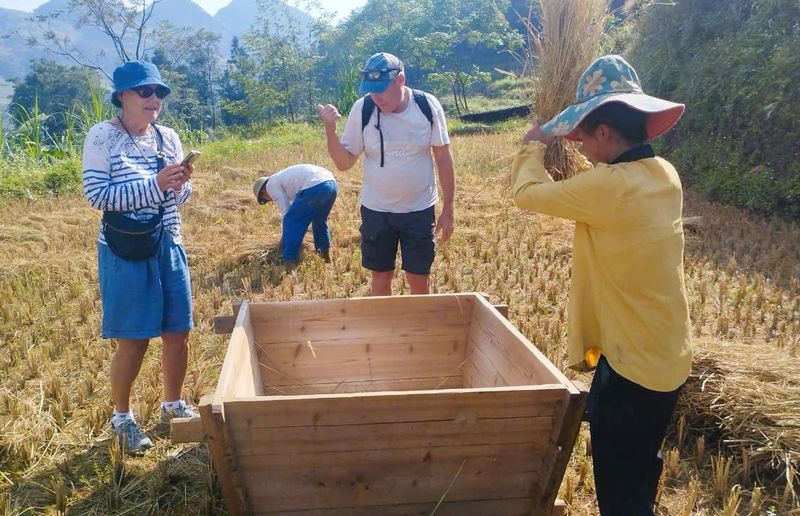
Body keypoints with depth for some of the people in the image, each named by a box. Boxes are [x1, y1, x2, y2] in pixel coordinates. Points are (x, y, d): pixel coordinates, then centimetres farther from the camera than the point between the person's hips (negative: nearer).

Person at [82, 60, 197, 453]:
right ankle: (122, 418, 23)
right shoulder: (102, 136, -9)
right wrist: (155, 185, -24)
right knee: (133, 341, 0)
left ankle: (173, 405, 32)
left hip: (168, 246, 5)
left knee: (178, 333, 10)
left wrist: (181, 184, -11)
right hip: (124, 252, -5)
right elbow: (96, 194, -17)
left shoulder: (168, 137, 6)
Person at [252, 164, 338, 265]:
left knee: (290, 221, 5)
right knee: (319, 220, 31)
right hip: (332, 184, 9)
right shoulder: (284, 178, 38)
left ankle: (290, 262, 4)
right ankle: (325, 255, 38)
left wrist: (284, 238, 21)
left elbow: (286, 212, 9)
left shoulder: (271, 185, 12)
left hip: (315, 187, -9)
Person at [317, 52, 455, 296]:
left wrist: (448, 209, -2)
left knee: (419, 279, 7)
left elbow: (443, 158, -2)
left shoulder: (427, 106, -10)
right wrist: (330, 129, -22)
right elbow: (344, 163, -5)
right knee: (381, 276, 11)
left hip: (420, 209, 0)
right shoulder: (362, 109, -10)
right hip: (376, 210, 1)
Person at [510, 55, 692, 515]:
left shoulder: (609, 186, -26)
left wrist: (535, 148, 3)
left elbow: (529, 193, -14)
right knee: (642, 469, 29)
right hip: (669, 357, 9)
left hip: (631, 363, -9)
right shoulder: (665, 174, 1)